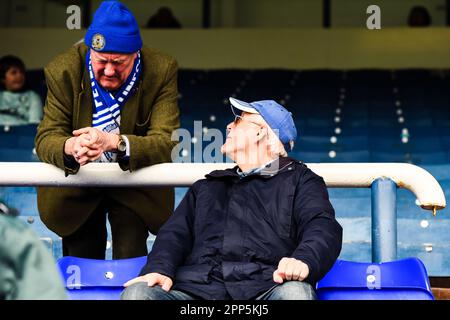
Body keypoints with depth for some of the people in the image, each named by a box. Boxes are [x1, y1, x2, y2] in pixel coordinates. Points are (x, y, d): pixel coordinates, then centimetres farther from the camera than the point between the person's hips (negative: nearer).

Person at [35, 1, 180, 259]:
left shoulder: (162, 71, -20)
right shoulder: (63, 71, -17)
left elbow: (166, 142, -27)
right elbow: (46, 138, -19)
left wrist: (114, 142, -47)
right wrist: (70, 147, -45)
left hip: (136, 185, -1)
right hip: (76, 188, 1)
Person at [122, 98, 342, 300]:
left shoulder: (298, 180, 22)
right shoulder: (207, 187, 36)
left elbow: (323, 228, 3)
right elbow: (175, 233, 21)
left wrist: (303, 261, -22)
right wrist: (159, 269, -4)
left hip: (263, 289, -3)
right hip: (196, 289, 3)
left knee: (296, 292, -39)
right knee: (136, 293, -27)